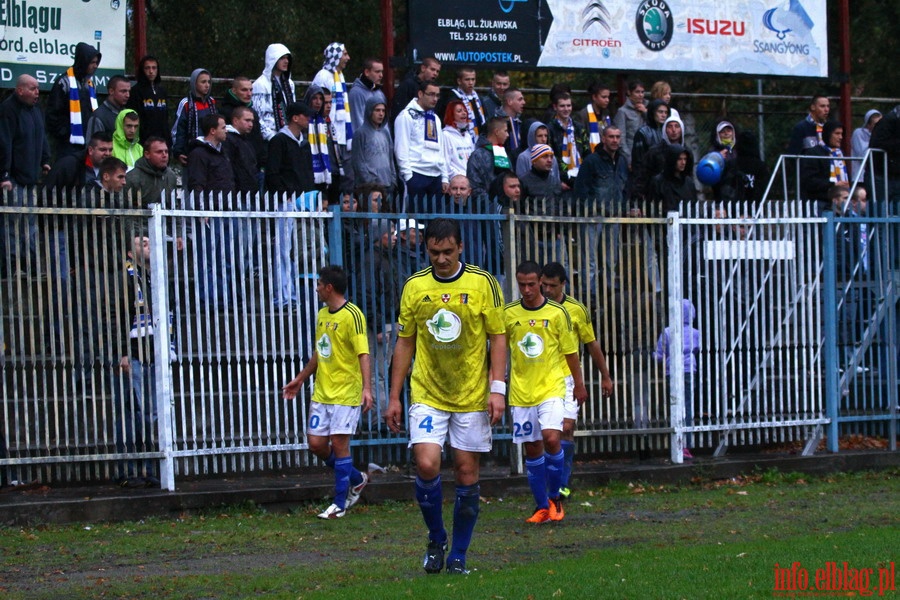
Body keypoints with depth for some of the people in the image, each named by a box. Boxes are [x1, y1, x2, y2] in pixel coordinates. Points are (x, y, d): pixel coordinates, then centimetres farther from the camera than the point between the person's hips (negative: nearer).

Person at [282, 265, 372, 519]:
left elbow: (363, 354, -19)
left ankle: (340, 503, 2)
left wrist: (366, 388, -29)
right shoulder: (322, 315, 13)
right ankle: (356, 480, 25)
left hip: (346, 393, -8)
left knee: (339, 444, -7)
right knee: (316, 443, 5)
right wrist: (300, 379, 29)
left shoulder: (352, 315, -13)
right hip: (321, 393, 8)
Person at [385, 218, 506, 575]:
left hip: (472, 397, -1)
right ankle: (436, 540, 10)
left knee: (467, 474, 2)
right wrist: (394, 397, 6)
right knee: (427, 465, -13)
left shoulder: (483, 284, -3)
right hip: (427, 395, 1)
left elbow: (498, 338, -1)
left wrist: (497, 388, -10)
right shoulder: (414, 287, 3)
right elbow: (404, 344, 9)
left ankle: (458, 556, 14)